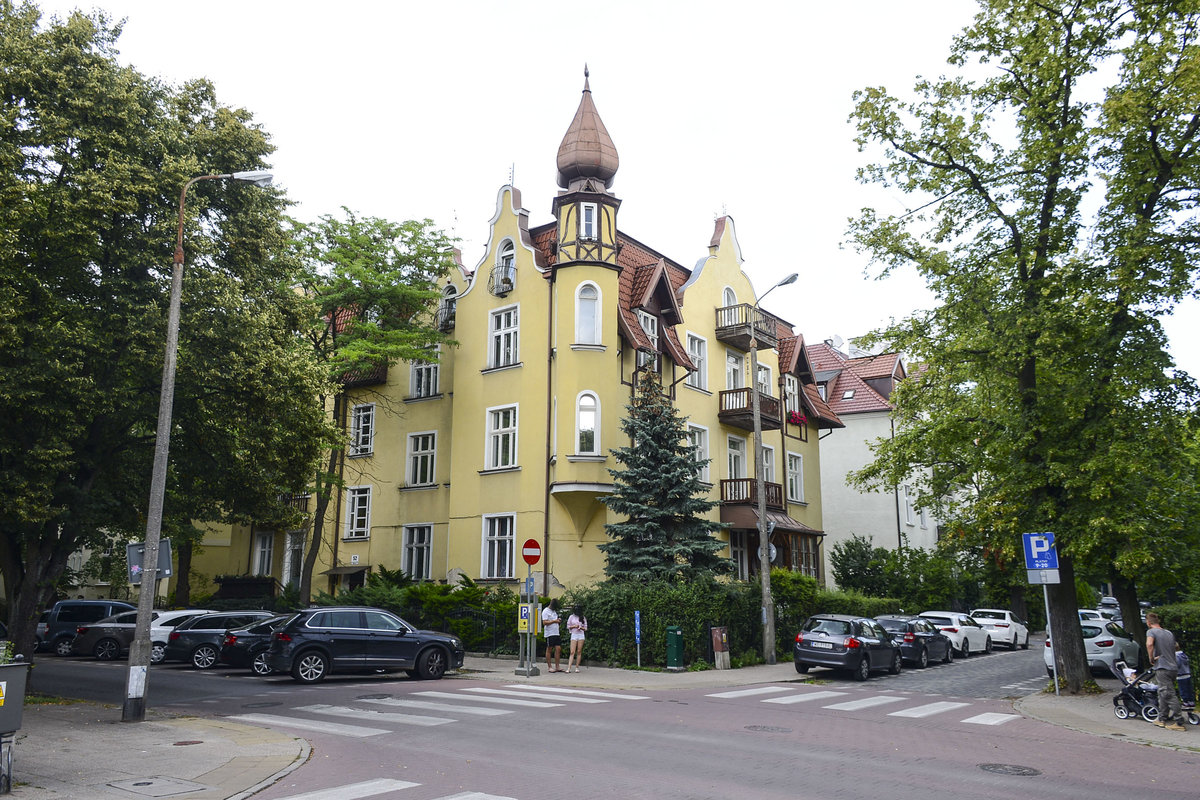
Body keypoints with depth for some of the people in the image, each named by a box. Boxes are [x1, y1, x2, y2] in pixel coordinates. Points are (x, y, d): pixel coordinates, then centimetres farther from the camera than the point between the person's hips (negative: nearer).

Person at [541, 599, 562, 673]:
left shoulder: (554, 611, 18)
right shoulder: (546, 611, -7)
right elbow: (544, 622, -15)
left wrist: (558, 620, 6)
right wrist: (554, 621, -18)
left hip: (556, 633, 8)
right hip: (549, 633, -7)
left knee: (558, 649, 1)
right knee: (549, 650, 0)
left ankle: (557, 667, 3)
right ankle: (549, 667, 7)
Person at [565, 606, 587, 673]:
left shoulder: (583, 618, 8)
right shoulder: (571, 617, 6)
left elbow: (585, 628, 10)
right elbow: (568, 626, 8)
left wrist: (581, 627, -9)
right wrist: (574, 626, -8)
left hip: (581, 635, 1)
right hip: (574, 635, -1)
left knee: (579, 652, 0)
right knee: (572, 652, -9)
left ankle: (577, 667, 6)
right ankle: (569, 668, -15)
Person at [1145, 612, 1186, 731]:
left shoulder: (1151, 631, -6)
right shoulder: (1169, 633, 16)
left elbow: (1149, 644, -26)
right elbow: (1174, 647, 24)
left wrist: (1151, 659, -13)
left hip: (1162, 668, -8)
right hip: (1174, 667, 8)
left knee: (1169, 695, -7)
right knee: (1163, 695, 16)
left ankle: (1179, 722, -8)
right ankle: (1162, 719, 20)